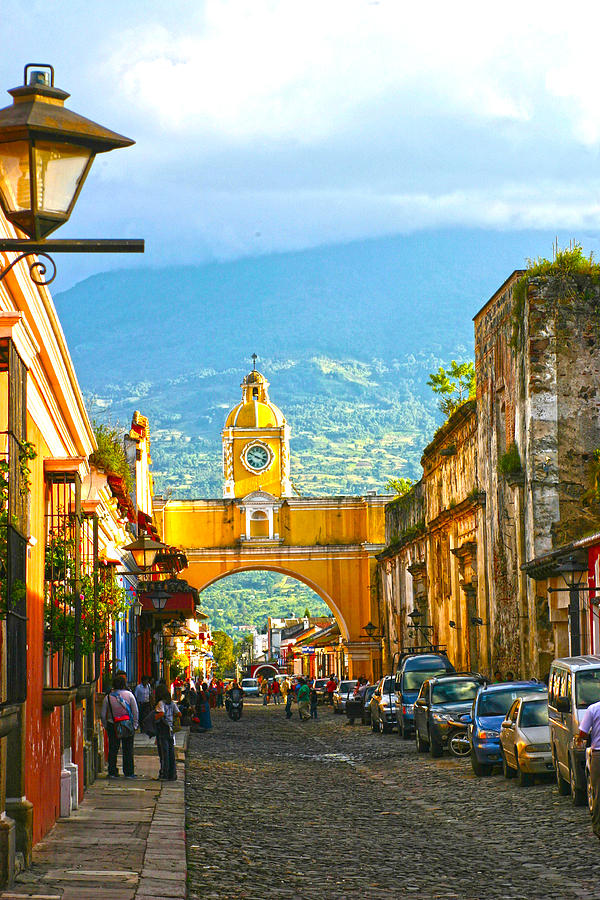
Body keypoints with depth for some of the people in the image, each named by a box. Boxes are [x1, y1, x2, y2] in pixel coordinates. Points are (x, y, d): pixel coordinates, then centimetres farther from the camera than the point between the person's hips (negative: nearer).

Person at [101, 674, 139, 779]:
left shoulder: (108, 697, -3)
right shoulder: (129, 695, -5)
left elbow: (103, 714, 0)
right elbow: (135, 712, -4)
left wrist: (105, 726, 10)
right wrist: (134, 725, 4)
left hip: (112, 726, 1)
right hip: (127, 725, -1)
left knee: (112, 750, 7)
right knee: (128, 750, 6)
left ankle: (112, 772, 6)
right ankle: (128, 772, 7)